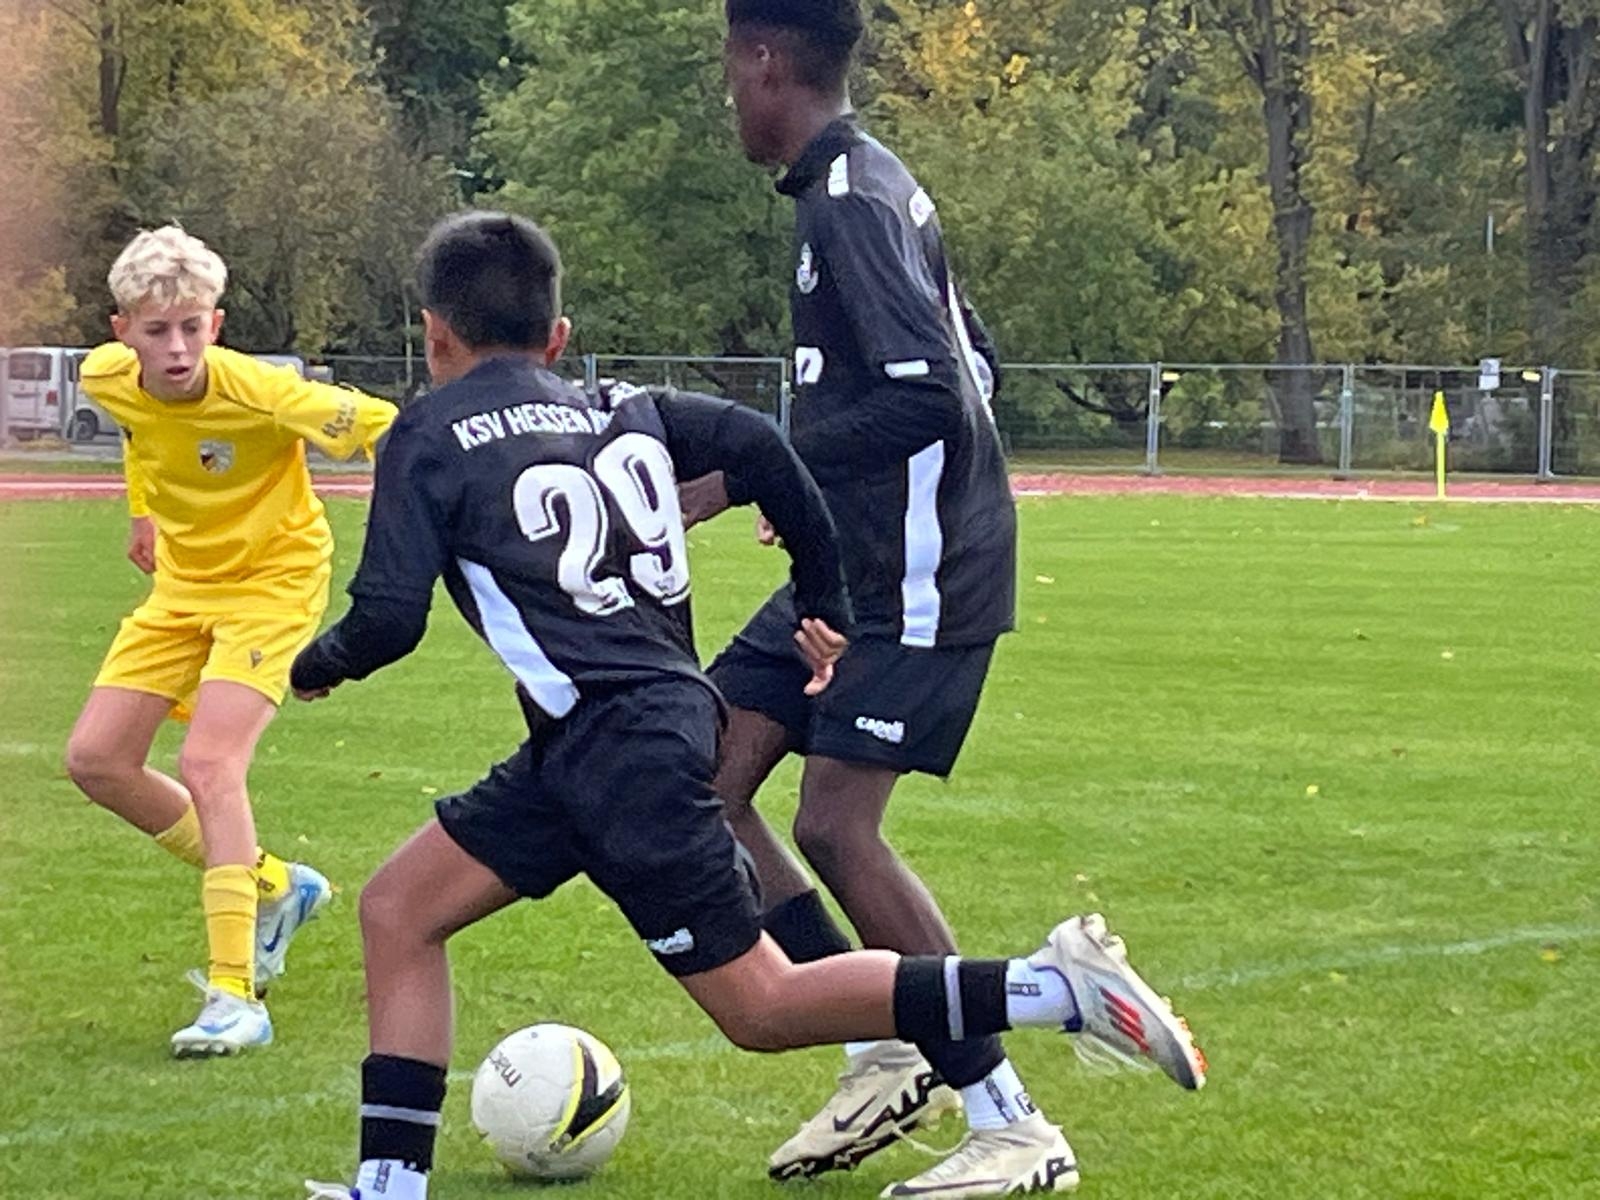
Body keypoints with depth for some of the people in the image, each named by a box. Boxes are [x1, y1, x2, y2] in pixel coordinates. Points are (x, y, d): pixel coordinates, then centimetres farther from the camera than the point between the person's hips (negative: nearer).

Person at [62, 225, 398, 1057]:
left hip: (272, 581, -7)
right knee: (96, 760, 1)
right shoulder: (106, 378, -12)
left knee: (208, 765, -23)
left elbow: (385, 428, -27)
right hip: (183, 581, 7)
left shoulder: (257, 393, -30)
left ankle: (236, 994, -19)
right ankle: (269, 886, 19)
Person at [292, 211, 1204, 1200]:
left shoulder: (430, 438, -2)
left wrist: (318, 667, 15)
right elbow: (755, 442, 5)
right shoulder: (620, 412, 15)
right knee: (400, 907, 13)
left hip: (612, 750, -9)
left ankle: (1061, 985, -9)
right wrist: (827, 606, 12)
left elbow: (388, 618, -7)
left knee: (761, 1008, -2)